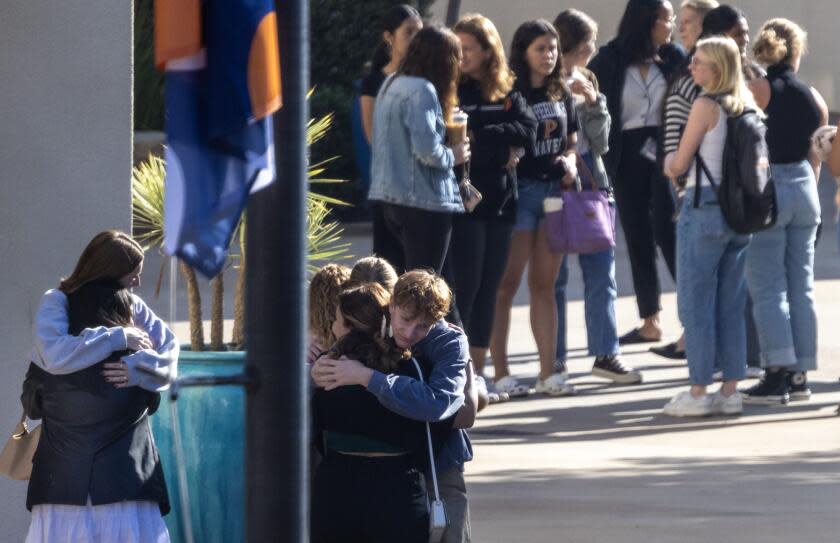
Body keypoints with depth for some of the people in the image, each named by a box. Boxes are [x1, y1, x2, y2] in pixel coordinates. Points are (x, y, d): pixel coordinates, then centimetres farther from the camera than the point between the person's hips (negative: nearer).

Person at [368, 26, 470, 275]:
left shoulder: (391, 84, 13)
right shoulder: (422, 91, -16)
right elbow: (427, 150, -24)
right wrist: (453, 156, -5)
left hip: (390, 197, 9)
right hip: (424, 199, -9)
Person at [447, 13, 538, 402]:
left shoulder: (507, 94, 11)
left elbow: (528, 132, -5)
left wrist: (480, 137, -12)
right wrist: (500, 149, -13)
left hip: (500, 202, 5)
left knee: (488, 289, 8)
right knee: (463, 287, -8)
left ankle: (477, 372, 13)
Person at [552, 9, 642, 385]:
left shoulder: (585, 82, 12)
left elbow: (599, 143, 9)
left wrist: (594, 102, -4)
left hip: (590, 183, 6)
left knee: (601, 273, 2)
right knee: (554, 275, 1)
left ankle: (606, 354, 7)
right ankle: (554, 358, 7)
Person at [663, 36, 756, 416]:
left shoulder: (706, 106, -12)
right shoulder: (749, 108, 8)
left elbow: (679, 165, -10)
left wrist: (669, 161, 14)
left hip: (704, 206, -7)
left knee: (695, 303, 0)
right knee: (731, 305, 11)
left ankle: (698, 392, 0)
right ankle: (730, 390, 11)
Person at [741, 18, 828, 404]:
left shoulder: (757, 90, -10)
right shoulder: (813, 98, 6)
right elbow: (816, 156, 13)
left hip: (767, 188, -5)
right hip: (804, 189, 5)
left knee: (767, 286, -3)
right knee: (801, 286, 10)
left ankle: (777, 374, -10)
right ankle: (799, 375, 12)